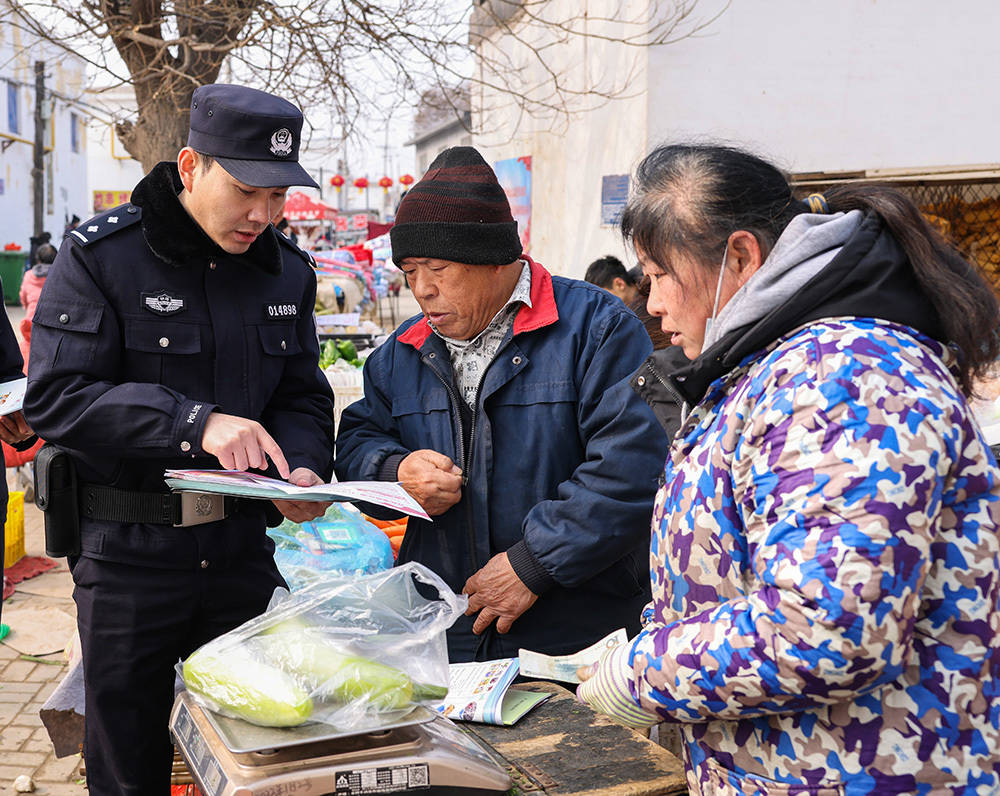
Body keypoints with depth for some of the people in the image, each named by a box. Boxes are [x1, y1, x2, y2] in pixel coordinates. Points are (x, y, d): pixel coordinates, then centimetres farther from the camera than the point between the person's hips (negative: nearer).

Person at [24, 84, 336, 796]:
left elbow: (302, 396, 9)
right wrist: (196, 423, -29)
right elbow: (56, 396, -18)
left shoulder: (288, 270, 5)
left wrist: (304, 470, -12)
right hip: (129, 550, -3)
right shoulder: (101, 255, -10)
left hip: (243, 545, 4)